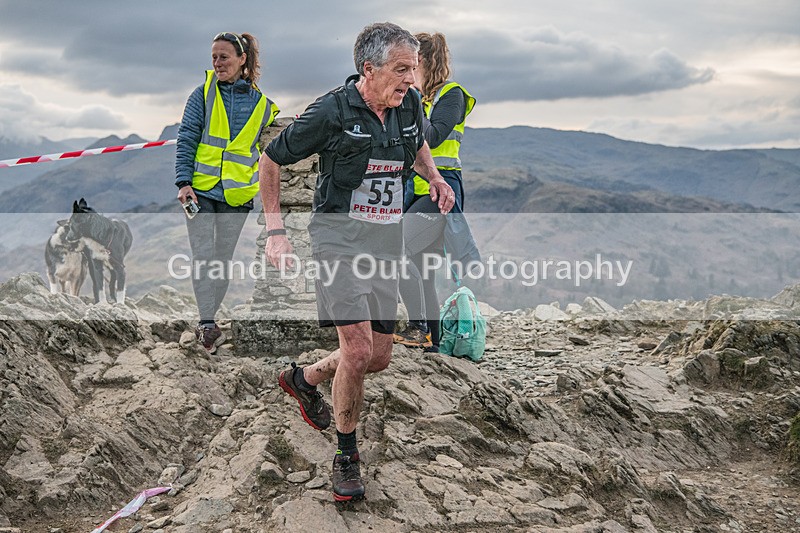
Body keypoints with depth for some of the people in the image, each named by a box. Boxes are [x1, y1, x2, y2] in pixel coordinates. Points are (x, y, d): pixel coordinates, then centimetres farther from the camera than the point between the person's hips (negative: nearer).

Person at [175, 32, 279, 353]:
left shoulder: (261, 103, 6)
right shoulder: (203, 94, 3)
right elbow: (186, 140, 0)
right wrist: (184, 181, -12)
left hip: (236, 194, 1)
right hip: (200, 189, -1)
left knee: (223, 259, 7)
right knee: (202, 256, -8)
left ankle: (206, 322, 19)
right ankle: (207, 324, -6)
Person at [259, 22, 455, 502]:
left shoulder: (411, 105, 2)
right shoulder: (331, 112, -14)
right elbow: (272, 160, -2)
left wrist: (435, 179, 4)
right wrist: (276, 229, -8)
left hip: (387, 242, 6)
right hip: (340, 236, -6)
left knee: (379, 357, 8)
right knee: (358, 349, -16)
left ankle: (304, 379, 38)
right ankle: (347, 456, 6)